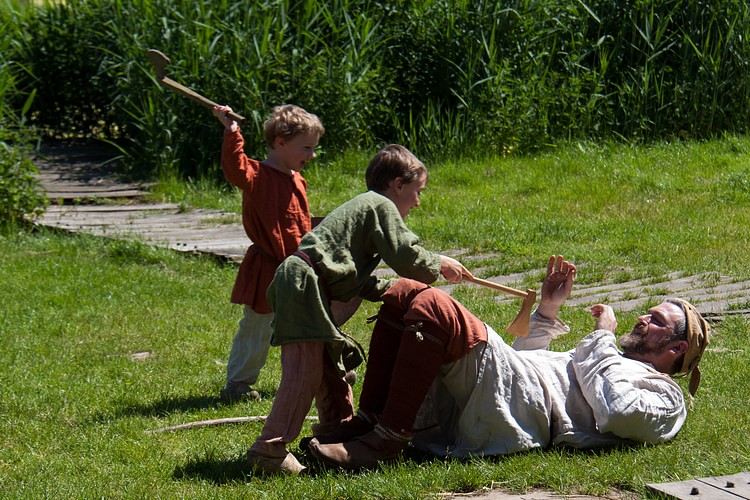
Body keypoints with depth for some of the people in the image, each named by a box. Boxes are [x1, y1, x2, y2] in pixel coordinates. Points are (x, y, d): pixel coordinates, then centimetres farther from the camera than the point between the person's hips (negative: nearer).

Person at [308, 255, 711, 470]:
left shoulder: (665, 398, 11)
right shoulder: (610, 364, 40)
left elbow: (617, 414, -13)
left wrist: (602, 341, 0)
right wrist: (547, 311, 29)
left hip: (518, 408, -9)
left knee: (432, 308, -27)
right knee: (404, 294, -1)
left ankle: (385, 440, -26)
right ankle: (368, 420, -9)